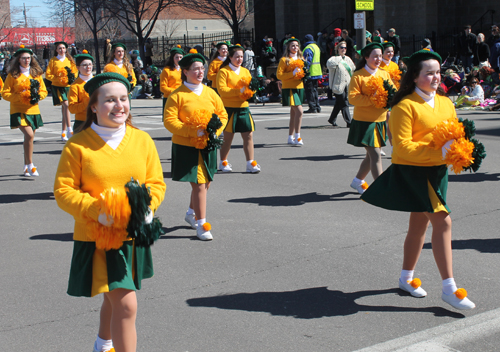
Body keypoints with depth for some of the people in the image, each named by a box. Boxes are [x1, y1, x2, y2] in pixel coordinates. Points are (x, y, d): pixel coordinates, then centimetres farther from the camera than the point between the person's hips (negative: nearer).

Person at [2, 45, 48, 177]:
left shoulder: (36, 73, 8)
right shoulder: (13, 75, -3)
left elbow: (44, 91, 12)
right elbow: (5, 93, -3)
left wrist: (37, 97, -10)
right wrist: (20, 97, -18)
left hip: (33, 110, 4)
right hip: (18, 110, -4)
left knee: (29, 137, 10)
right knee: (29, 135, -21)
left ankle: (26, 167, 24)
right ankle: (30, 165, -12)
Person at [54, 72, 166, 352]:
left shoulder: (142, 140, 1)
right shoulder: (78, 145, -9)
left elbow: (157, 183, 5)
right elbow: (63, 192, -8)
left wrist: (146, 208, -15)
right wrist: (98, 211, -22)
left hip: (134, 235, 5)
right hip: (96, 237, -5)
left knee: (115, 296, 23)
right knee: (126, 305, -13)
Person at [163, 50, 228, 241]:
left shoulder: (210, 93, 7)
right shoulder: (177, 95, -6)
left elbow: (222, 115, 12)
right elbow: (169, 121, -12)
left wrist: (215, 131, -7)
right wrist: (193, 131, -21)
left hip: (207, 146, 5)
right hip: (186, 148, -5)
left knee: (205, 183, 14)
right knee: (199, 184, -8)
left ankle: (191, 213, 39)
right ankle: (201, 225, 2)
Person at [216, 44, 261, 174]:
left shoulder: (245, 71, 13)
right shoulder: (223, 71, -4)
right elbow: (222, 90, -15)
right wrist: (239, 91, -20)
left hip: (243, 108, 5)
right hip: (229, 108, -5)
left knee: (248, 135, -1)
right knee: (228, 137, 2)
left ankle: (250, 163, 5)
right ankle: (223, 163, 17)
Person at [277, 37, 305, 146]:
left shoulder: (300, 59, 15)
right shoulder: (284, 60, -5)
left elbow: (303, 71, 27)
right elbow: (279, 75, -11)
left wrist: (302, 74, 4)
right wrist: (292, 73, -20)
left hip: (299, 88, 7)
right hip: (289, 88, -7)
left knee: (293, 113, 11)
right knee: (299, 111, -18)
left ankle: (290, 137, 18)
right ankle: (297, 137, -12)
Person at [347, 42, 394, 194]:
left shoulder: (384, 74, 9)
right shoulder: (358, 76, -8)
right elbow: (352, 98, -15)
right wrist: (373, 99, -25)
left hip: (380, 121, 6)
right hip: (364, 122, -6)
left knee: (371, 155, 14)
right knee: (375, 154, -9)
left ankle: (358, 181, 33)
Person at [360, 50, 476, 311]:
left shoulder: (446, 103, 9)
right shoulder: (405, 106, -14)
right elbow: (402, 146, -19)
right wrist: (437, 152, -25)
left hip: (437, 171, 8)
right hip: (412, 171, -7)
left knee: (419, 224, 17)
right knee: (442, 221, -14)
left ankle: (407, 278, 33)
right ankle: (449, 288, -9)